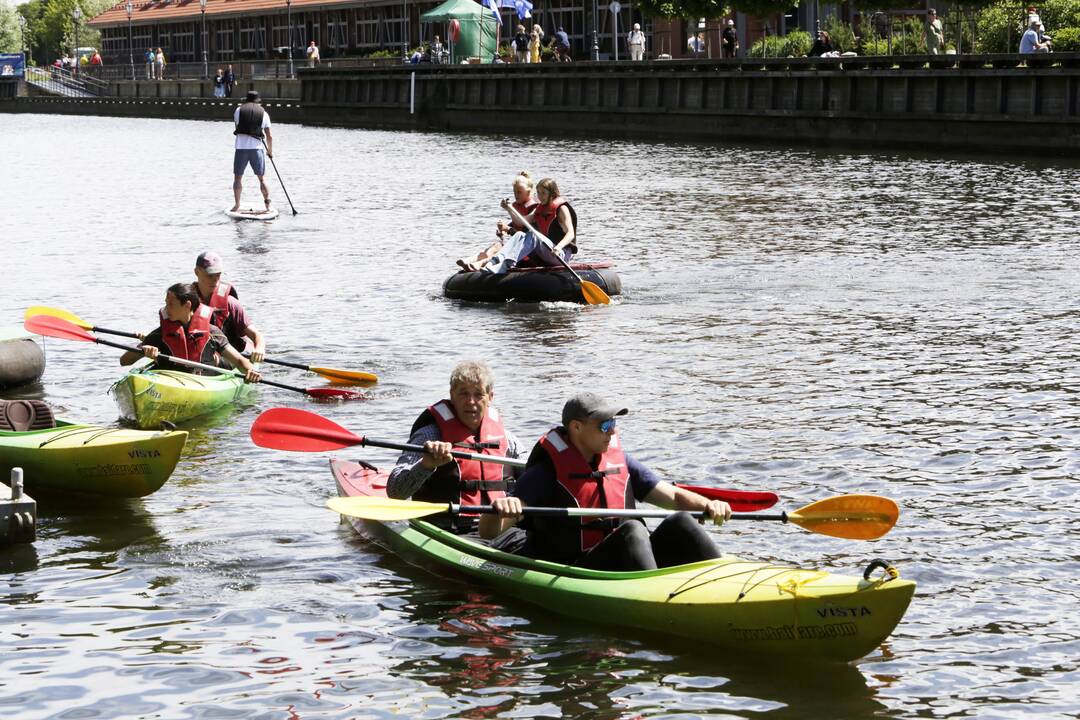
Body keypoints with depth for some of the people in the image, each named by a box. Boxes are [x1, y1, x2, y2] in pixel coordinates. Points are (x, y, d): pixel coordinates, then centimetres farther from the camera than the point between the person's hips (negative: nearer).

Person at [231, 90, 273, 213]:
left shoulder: (238, 110, 6)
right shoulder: (264, 113, 6)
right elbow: (269, 136, 7)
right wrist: (270, 151, 20)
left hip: (241, 147, -1)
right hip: (257, 148, 1)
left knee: (238, 177, 11)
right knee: (262, 179, 10)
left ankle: (237, 205, 5)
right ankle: (268, 206, 5)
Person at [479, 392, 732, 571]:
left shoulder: (619, 460, 15)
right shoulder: (547, 472, -3)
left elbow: (675, 497, 16)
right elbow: (488, 533, -10)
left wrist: (708, 505, -6)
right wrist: (499, 509, -34)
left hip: (626, 572, 6)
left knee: (679, 523, -16)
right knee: (632, 530, -30)